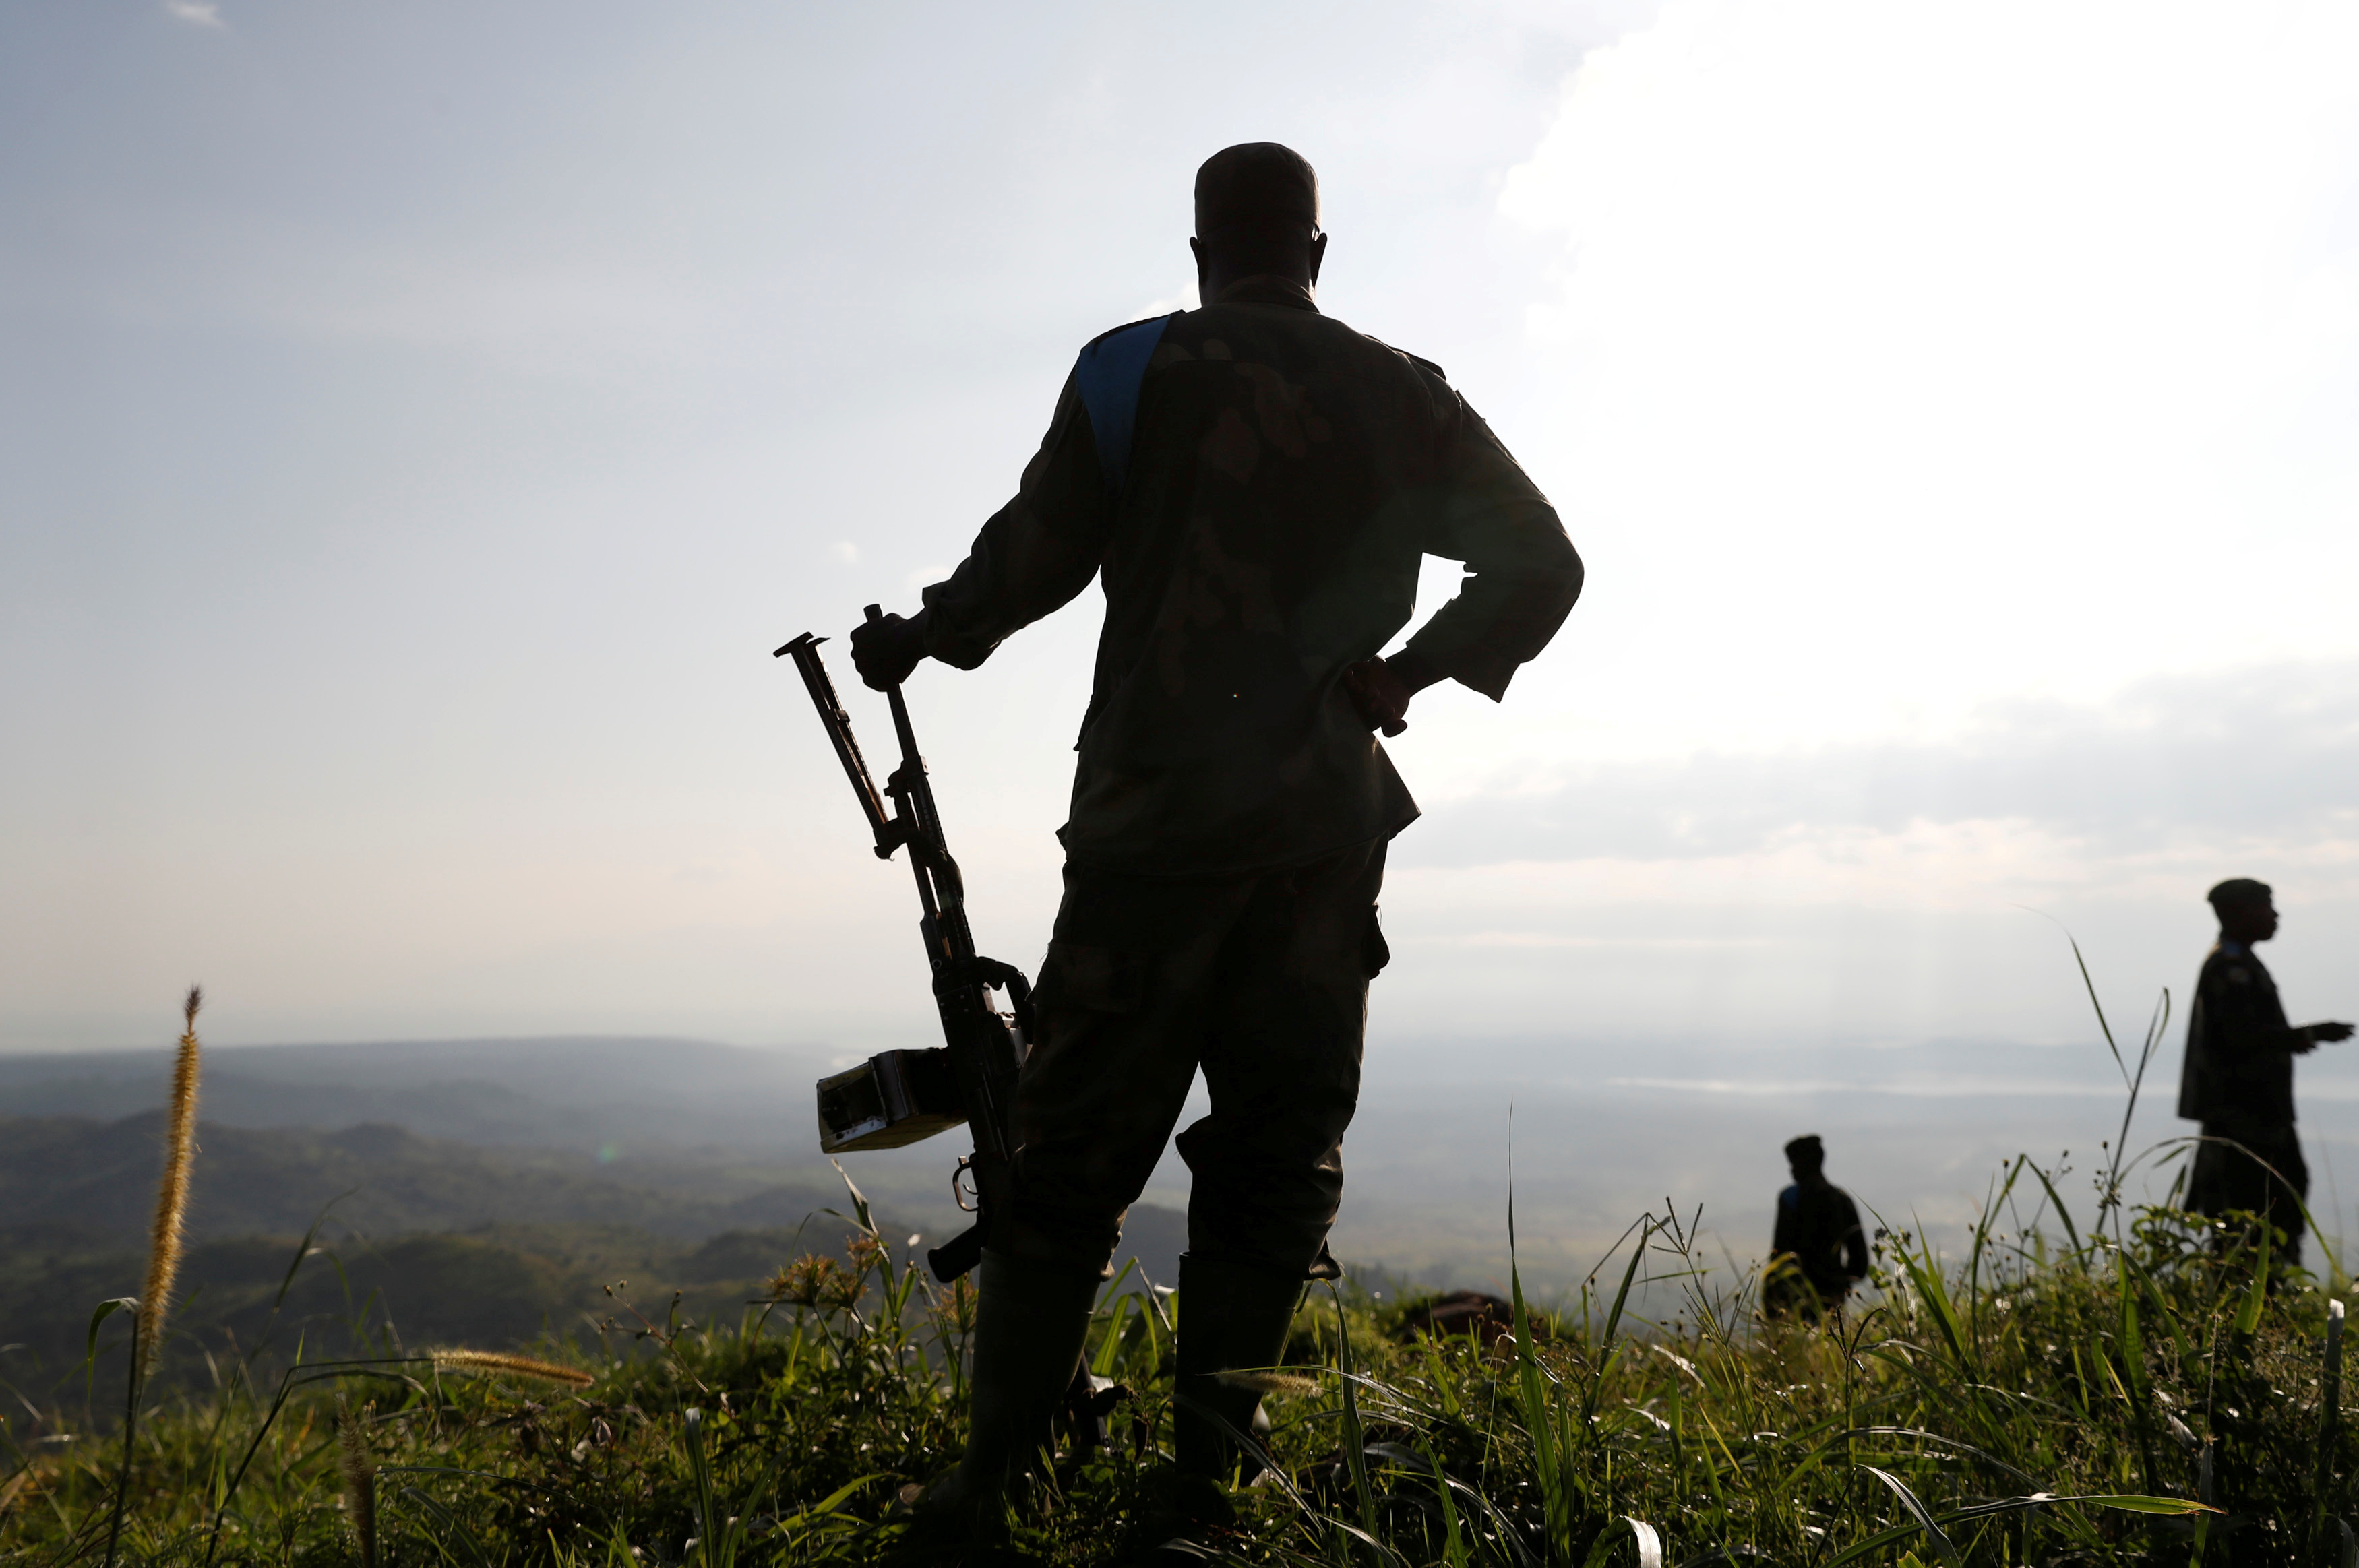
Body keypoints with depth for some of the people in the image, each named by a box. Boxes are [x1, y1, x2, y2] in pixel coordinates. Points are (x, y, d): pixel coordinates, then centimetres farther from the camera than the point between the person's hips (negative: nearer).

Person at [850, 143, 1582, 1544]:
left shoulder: (1134, 372, 1)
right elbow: (1542, 564, 7)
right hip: (1326, 829, 2)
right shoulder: (1402, 395, 9)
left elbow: (1038, 554, -4)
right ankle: (1211, 1466, 13)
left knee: (1076, 1151, 6)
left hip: (1154, 816, -2)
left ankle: (997, 1467, 10)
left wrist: (916, 638, 12)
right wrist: (1407, 673, 13)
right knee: (1278, 1155, 10)